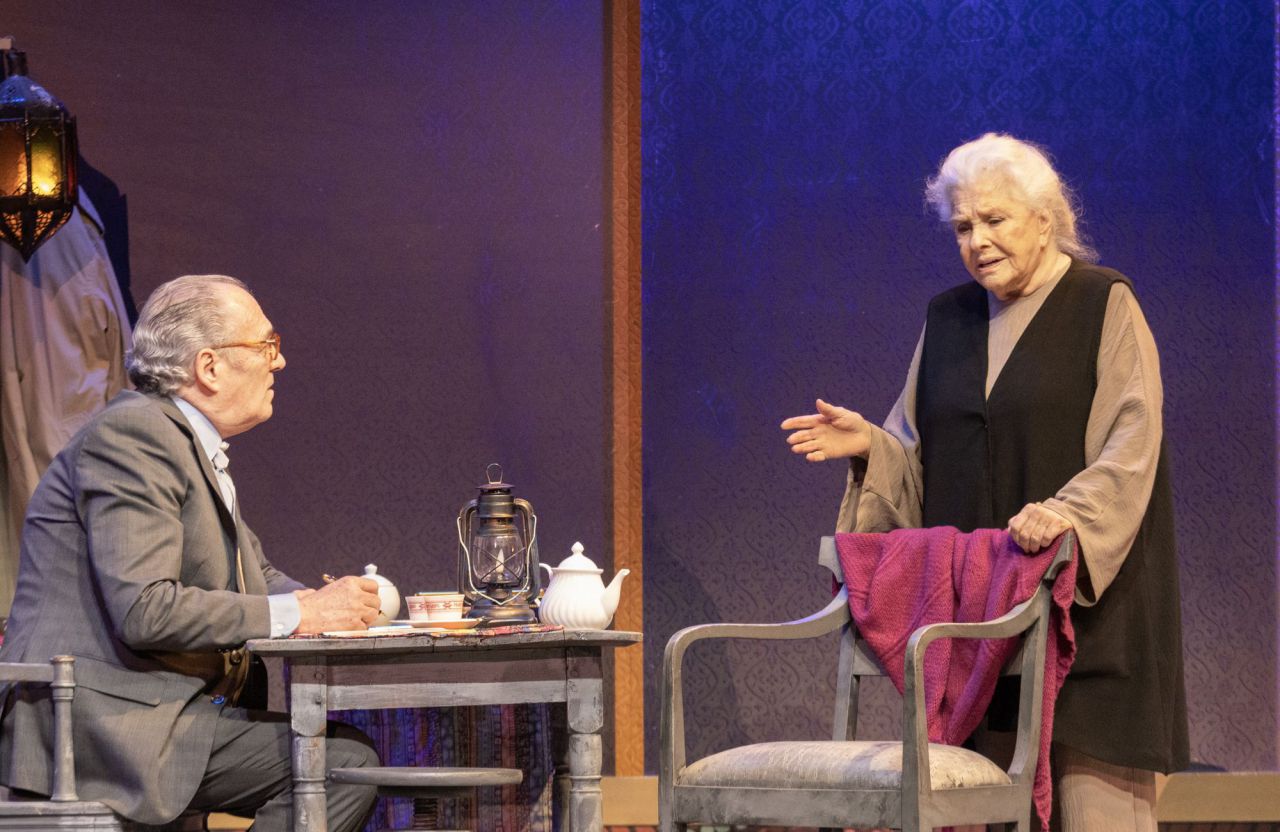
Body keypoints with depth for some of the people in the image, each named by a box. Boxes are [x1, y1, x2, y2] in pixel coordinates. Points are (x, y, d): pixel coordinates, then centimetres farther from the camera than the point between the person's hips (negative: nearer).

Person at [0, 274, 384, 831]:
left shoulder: (196, 446, 18)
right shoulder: (130, 435, -14)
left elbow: (256, 576, 25)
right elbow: (143, 610, -23)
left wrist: (328, 604, 1)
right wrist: (297, 614, -17)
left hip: (174, 710, 10)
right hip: (101, 718, -10)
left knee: (349, 758, -7)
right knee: (340, 766, -20)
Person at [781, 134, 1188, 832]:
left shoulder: (1105, 307, -1)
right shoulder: (948, 319, 15)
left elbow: (1130, 445, -10)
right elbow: (922, 455, 17)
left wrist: (1068, 512, -26)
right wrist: (871, 446, -3)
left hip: (1085, 594, -5)